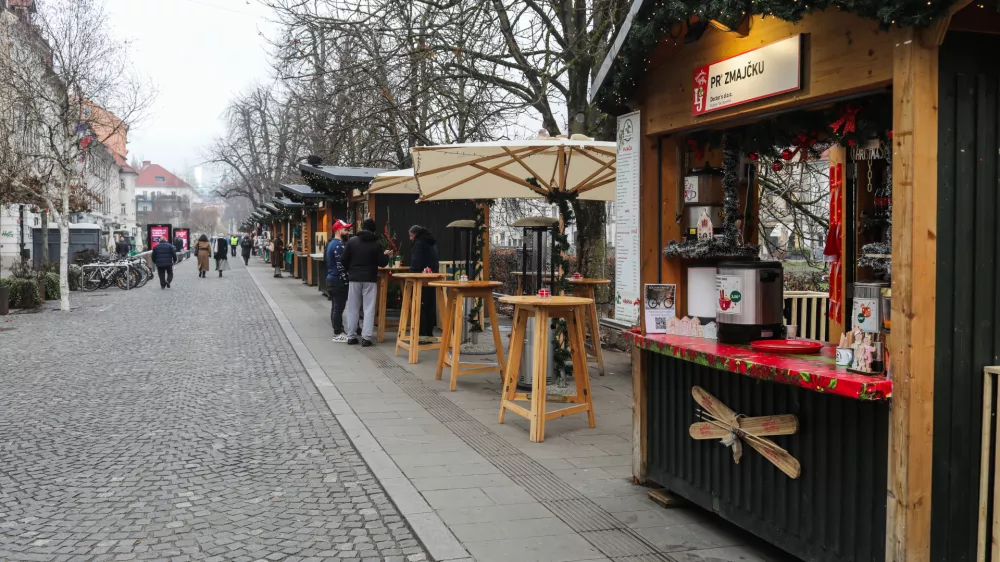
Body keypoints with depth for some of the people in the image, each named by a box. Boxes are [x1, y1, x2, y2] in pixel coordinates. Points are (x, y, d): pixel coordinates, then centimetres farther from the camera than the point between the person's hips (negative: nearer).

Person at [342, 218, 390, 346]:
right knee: (369, 309, 0)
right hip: (370, 279, -2)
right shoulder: (377, 243, -5)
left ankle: (351, 337, 12)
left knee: (353, 308, 10)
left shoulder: (352, 241, 1)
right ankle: (366, 338, -5)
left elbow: (344, 260, 2)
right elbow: (382, 263, -4)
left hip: (354, 279, 2)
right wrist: (386, 255, 17)